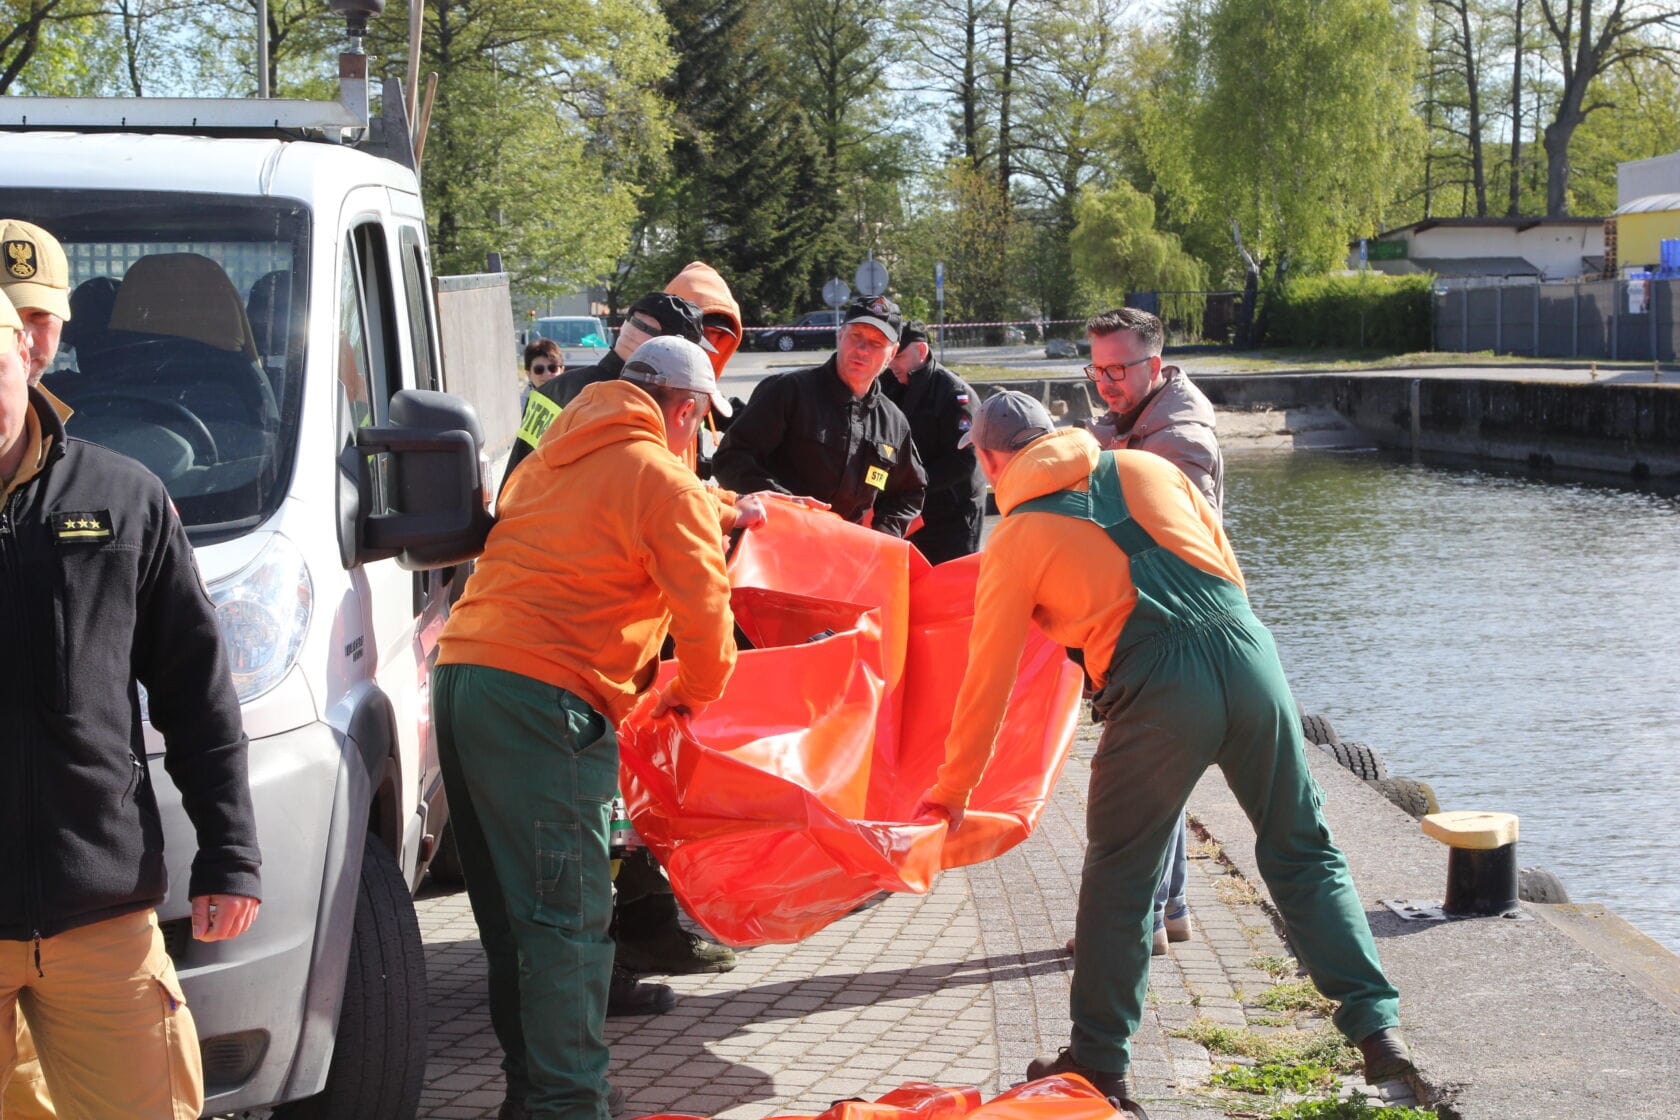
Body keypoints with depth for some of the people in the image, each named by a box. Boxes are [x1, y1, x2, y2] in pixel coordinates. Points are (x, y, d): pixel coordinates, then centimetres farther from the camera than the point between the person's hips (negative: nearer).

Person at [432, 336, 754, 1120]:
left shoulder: (553, 459, 24)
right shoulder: (664, 481, -1)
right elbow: (705, 615, -4)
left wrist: (720, 518, 44)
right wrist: (691, 694, 15)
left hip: (460, 669, 9)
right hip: (545, 698, -8)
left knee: (509, 906, 14)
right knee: (567, 914, -6)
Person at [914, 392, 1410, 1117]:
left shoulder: (1015, 541, 9)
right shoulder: (1145, 467, 19)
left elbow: (987, 678, 12)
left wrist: (953, 789, 21)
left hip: (1159, 693, -4)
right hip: (1250, 653, 4)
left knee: (1118, 876, 12)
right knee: (1303, 853, 16)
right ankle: (1377, 1029, 14)